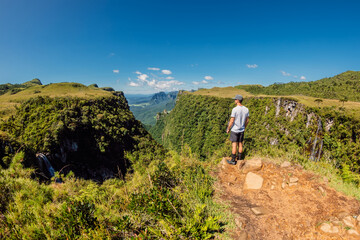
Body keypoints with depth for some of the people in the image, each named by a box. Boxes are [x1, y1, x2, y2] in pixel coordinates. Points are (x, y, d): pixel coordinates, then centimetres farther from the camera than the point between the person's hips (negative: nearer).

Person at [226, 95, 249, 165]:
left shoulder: (235, 109, -21)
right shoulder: (246, 109, -1)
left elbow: (231, 121, -18)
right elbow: (247, 120, 7)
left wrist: (228, 129, -5)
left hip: (234, 130, -6)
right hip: (241, 130, 6)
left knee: (234, 145, 1)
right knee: (240, 144, 16)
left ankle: (233, 160, 10)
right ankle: (239, 158, 28)